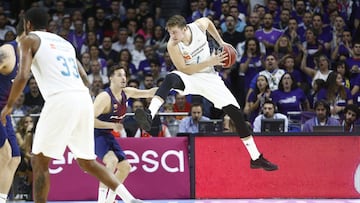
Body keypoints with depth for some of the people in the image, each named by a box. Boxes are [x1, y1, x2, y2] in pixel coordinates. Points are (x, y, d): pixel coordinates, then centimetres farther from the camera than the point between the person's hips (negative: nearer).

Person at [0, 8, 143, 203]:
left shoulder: (29, 39, 9)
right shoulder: (64, 41, 29)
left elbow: (22, 76, -4)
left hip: (61, 100, -7)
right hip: (84, 99, 7)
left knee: (39, 161, 4)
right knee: (87, 162, 17)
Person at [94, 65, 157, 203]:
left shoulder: (126, 93, 0)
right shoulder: (104, 97, -24)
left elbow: (148, 93, 8)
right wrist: (113, 125, -31)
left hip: (108, 135, 9)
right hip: (96, 135, -9)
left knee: (125, 167, 12)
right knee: (112, 160, -32)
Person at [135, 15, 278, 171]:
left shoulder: (199, 25, -14)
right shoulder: (172, 46, -23)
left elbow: (208, 22, 11)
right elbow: (184, 70, -23)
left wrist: (221, 42, 9)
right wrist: (210, 62, -29)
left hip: (209, 77, 4)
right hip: (189, 78, -4)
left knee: (236, 113, -2)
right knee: (171, 79, -40)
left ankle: (256, 158, 8)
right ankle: (149, 115, -60)